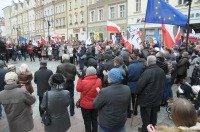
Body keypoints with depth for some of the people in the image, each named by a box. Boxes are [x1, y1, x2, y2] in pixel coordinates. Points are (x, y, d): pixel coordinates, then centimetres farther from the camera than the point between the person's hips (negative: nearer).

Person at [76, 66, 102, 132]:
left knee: (87, 121, 15)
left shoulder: (83, 82, -25)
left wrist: (80, 78, -6)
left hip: (86, 105, -4)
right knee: (94, 120, 21)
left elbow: (78, 89, -6)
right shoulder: (99, 81, -14)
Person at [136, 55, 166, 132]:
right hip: (157, 97, 7)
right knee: (154, 114, 21)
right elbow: (163, 84, 12)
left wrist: (137, 92, -5)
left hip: (147, 98, -7)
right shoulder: (161, 71, -1)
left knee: (145, 115, 11)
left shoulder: (147, 72, -26)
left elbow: (140, 84, -23)